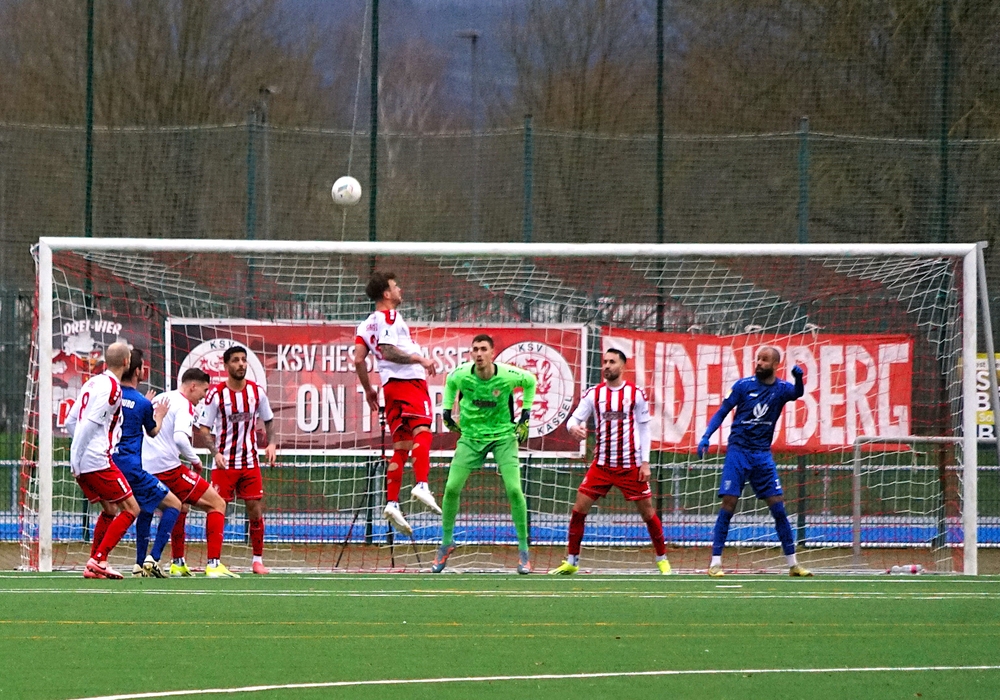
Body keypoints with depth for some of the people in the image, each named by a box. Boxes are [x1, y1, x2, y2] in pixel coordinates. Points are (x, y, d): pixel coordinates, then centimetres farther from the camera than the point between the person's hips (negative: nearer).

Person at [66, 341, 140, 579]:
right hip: (98, 460, -9)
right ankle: (98, 560, -9)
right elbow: (90, 423, -19)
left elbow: (71, 422, 17)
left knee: (110, 510, 19)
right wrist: (77, 459, -16)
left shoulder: (92, 383, 15)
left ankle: (94, 565, 15)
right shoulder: (111, 387, -12)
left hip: (82, 463, 9)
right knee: (131, 509, -2)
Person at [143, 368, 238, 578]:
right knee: (217, 504, -1)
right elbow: (180, 438, -24)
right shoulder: (184, 405, -8)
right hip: (169, 468, -8)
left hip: (146, 469, 8)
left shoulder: (160, 399, 18)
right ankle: (214, 564, -12)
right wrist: (194, 459, -8)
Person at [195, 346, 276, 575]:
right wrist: (215, 452, -21)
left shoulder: (256, 391, 2)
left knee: (256, 511, 1)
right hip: (224, 463, -3)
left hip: (250, 462, 3)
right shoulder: (216, 394, -9)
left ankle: (258, 560, 12)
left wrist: (271, 443, -3)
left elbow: (268, 420, 15)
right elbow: (204, 428, -6)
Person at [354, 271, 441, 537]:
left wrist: (368, 389, 24)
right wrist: (420, 359, -17)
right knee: (421, 431, -20)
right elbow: (388, 351, -18)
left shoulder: (367, 325, 20)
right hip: (409, 379, -8)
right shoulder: (390, 317, -5)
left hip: (390, 386, 8)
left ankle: (392, 503, -2)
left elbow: (358, 360, 15)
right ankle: (421, 485, -39)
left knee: (401, 448, 7)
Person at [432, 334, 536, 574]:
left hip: (503, 435, -2)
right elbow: (450, 383, 12)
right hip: (471, 435, 2)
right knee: (452, 488, -9)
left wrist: (525, 415, 2)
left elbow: (530, 381, 5)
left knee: (514, 489, -14)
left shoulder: (508, 375, -18)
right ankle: (446, 542, 13)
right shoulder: (461, 374, -14)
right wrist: (447, 412, 10)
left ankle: (523, 549, -1)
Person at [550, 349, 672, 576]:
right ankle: (571, 561, 5)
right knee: (579, 509, -5)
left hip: (631, 466, -2)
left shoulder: (636, 394, -1)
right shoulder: (594, 394, 4)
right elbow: (575, 418, 0)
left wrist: (645, 462, -4)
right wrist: (573, 427, -26)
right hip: (602, 464, 2)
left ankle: (662, 559, 19)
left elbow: (644, 429, 2)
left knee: (647, 512, 2)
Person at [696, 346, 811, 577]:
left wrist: (798, 377, -42)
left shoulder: (781, 389, 2)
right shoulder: (744, 385, -2)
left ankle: (793, 564, 8)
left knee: (778, 507, 0)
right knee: (728, 504, -9)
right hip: (738, 451, -2)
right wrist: (706, 437, -11)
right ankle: (715, 562, -6)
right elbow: (722, 412, 1)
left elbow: (797, 393, -20)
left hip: (763, 454, 2)